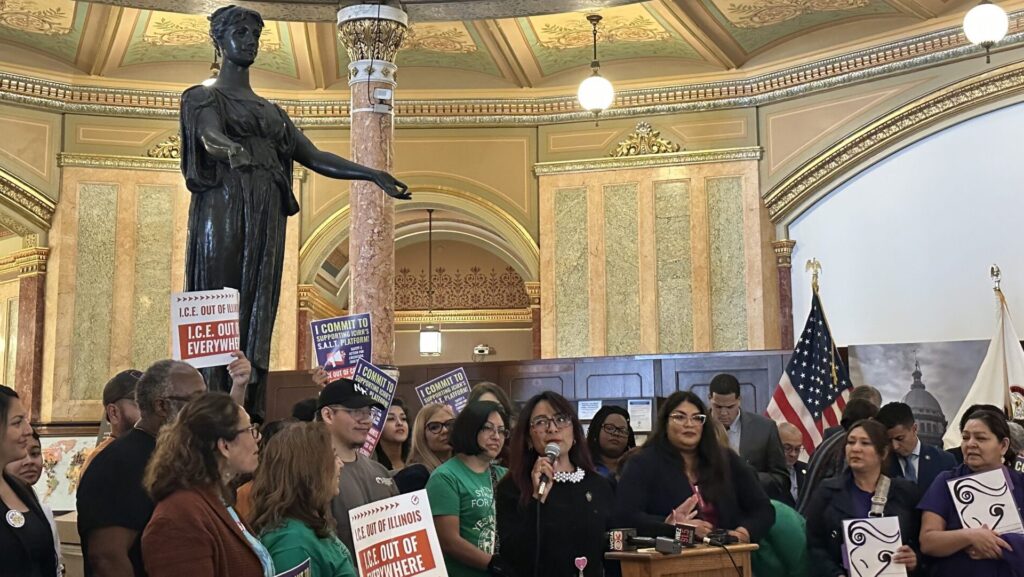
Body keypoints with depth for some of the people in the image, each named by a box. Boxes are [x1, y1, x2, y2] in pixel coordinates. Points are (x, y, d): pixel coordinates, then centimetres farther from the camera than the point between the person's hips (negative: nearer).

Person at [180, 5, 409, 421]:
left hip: (266, 218, 5)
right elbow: (211, 139, -13)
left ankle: (253, 416, -2)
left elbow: (315, 157, 17)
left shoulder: (270, 110, 25)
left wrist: (372, 174, 5)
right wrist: (237, 153, -37)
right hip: (222, 210, -5)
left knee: (259, 315, -1)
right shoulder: (203, 97, 9)